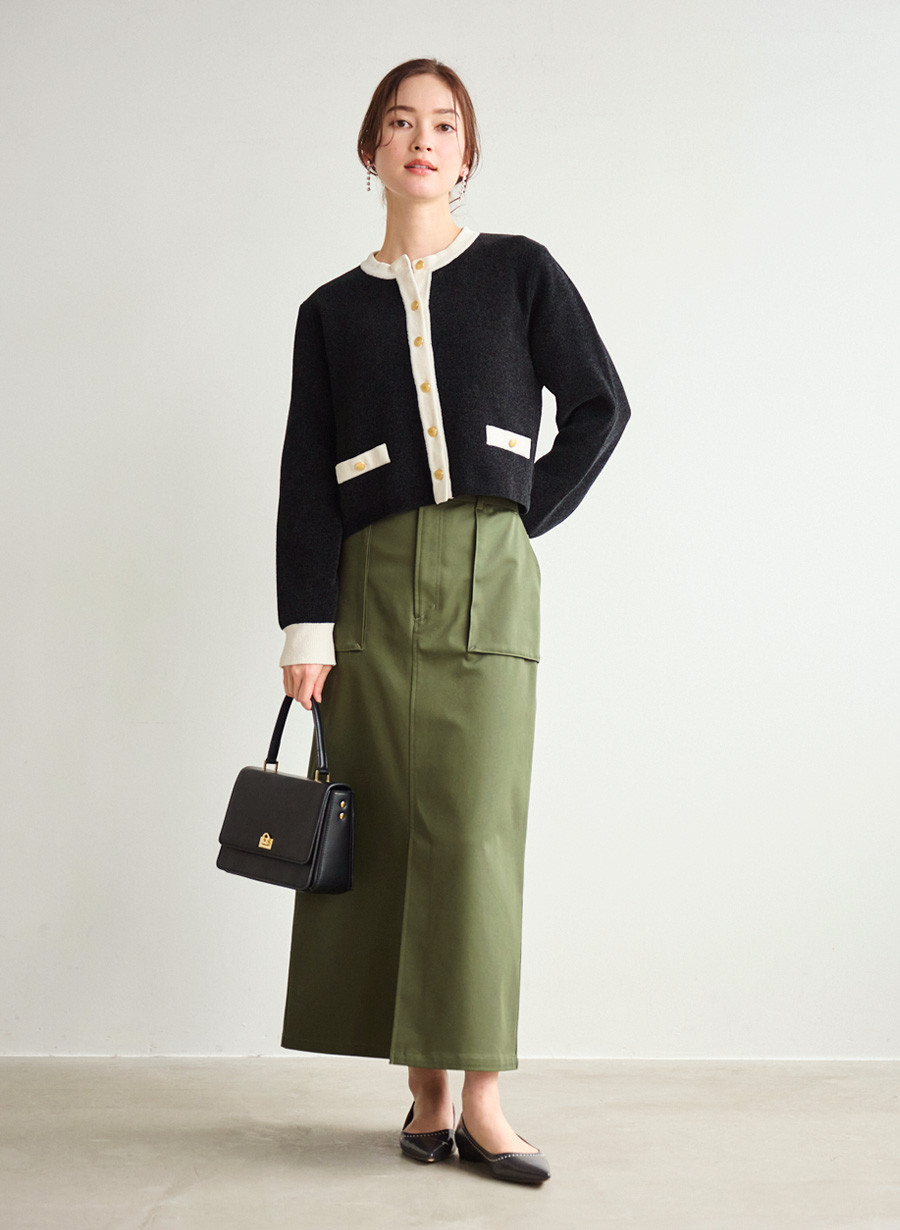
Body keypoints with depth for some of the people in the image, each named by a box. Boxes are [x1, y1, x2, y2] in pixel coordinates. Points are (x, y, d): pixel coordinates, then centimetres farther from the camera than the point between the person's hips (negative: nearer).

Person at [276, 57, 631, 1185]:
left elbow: (600, 405, 9)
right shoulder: (332, 311, 12)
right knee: (389, 829, 0)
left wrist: (531, 515, 0)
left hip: (488, 581, -2)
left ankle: (480, 1098, -1)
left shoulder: (519, 272, 10)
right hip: (372, 581, 2)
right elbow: (305, 476, 6)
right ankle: (428, 1092, 9)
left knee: (474, 828, -7)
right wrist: (304, 626, -2)